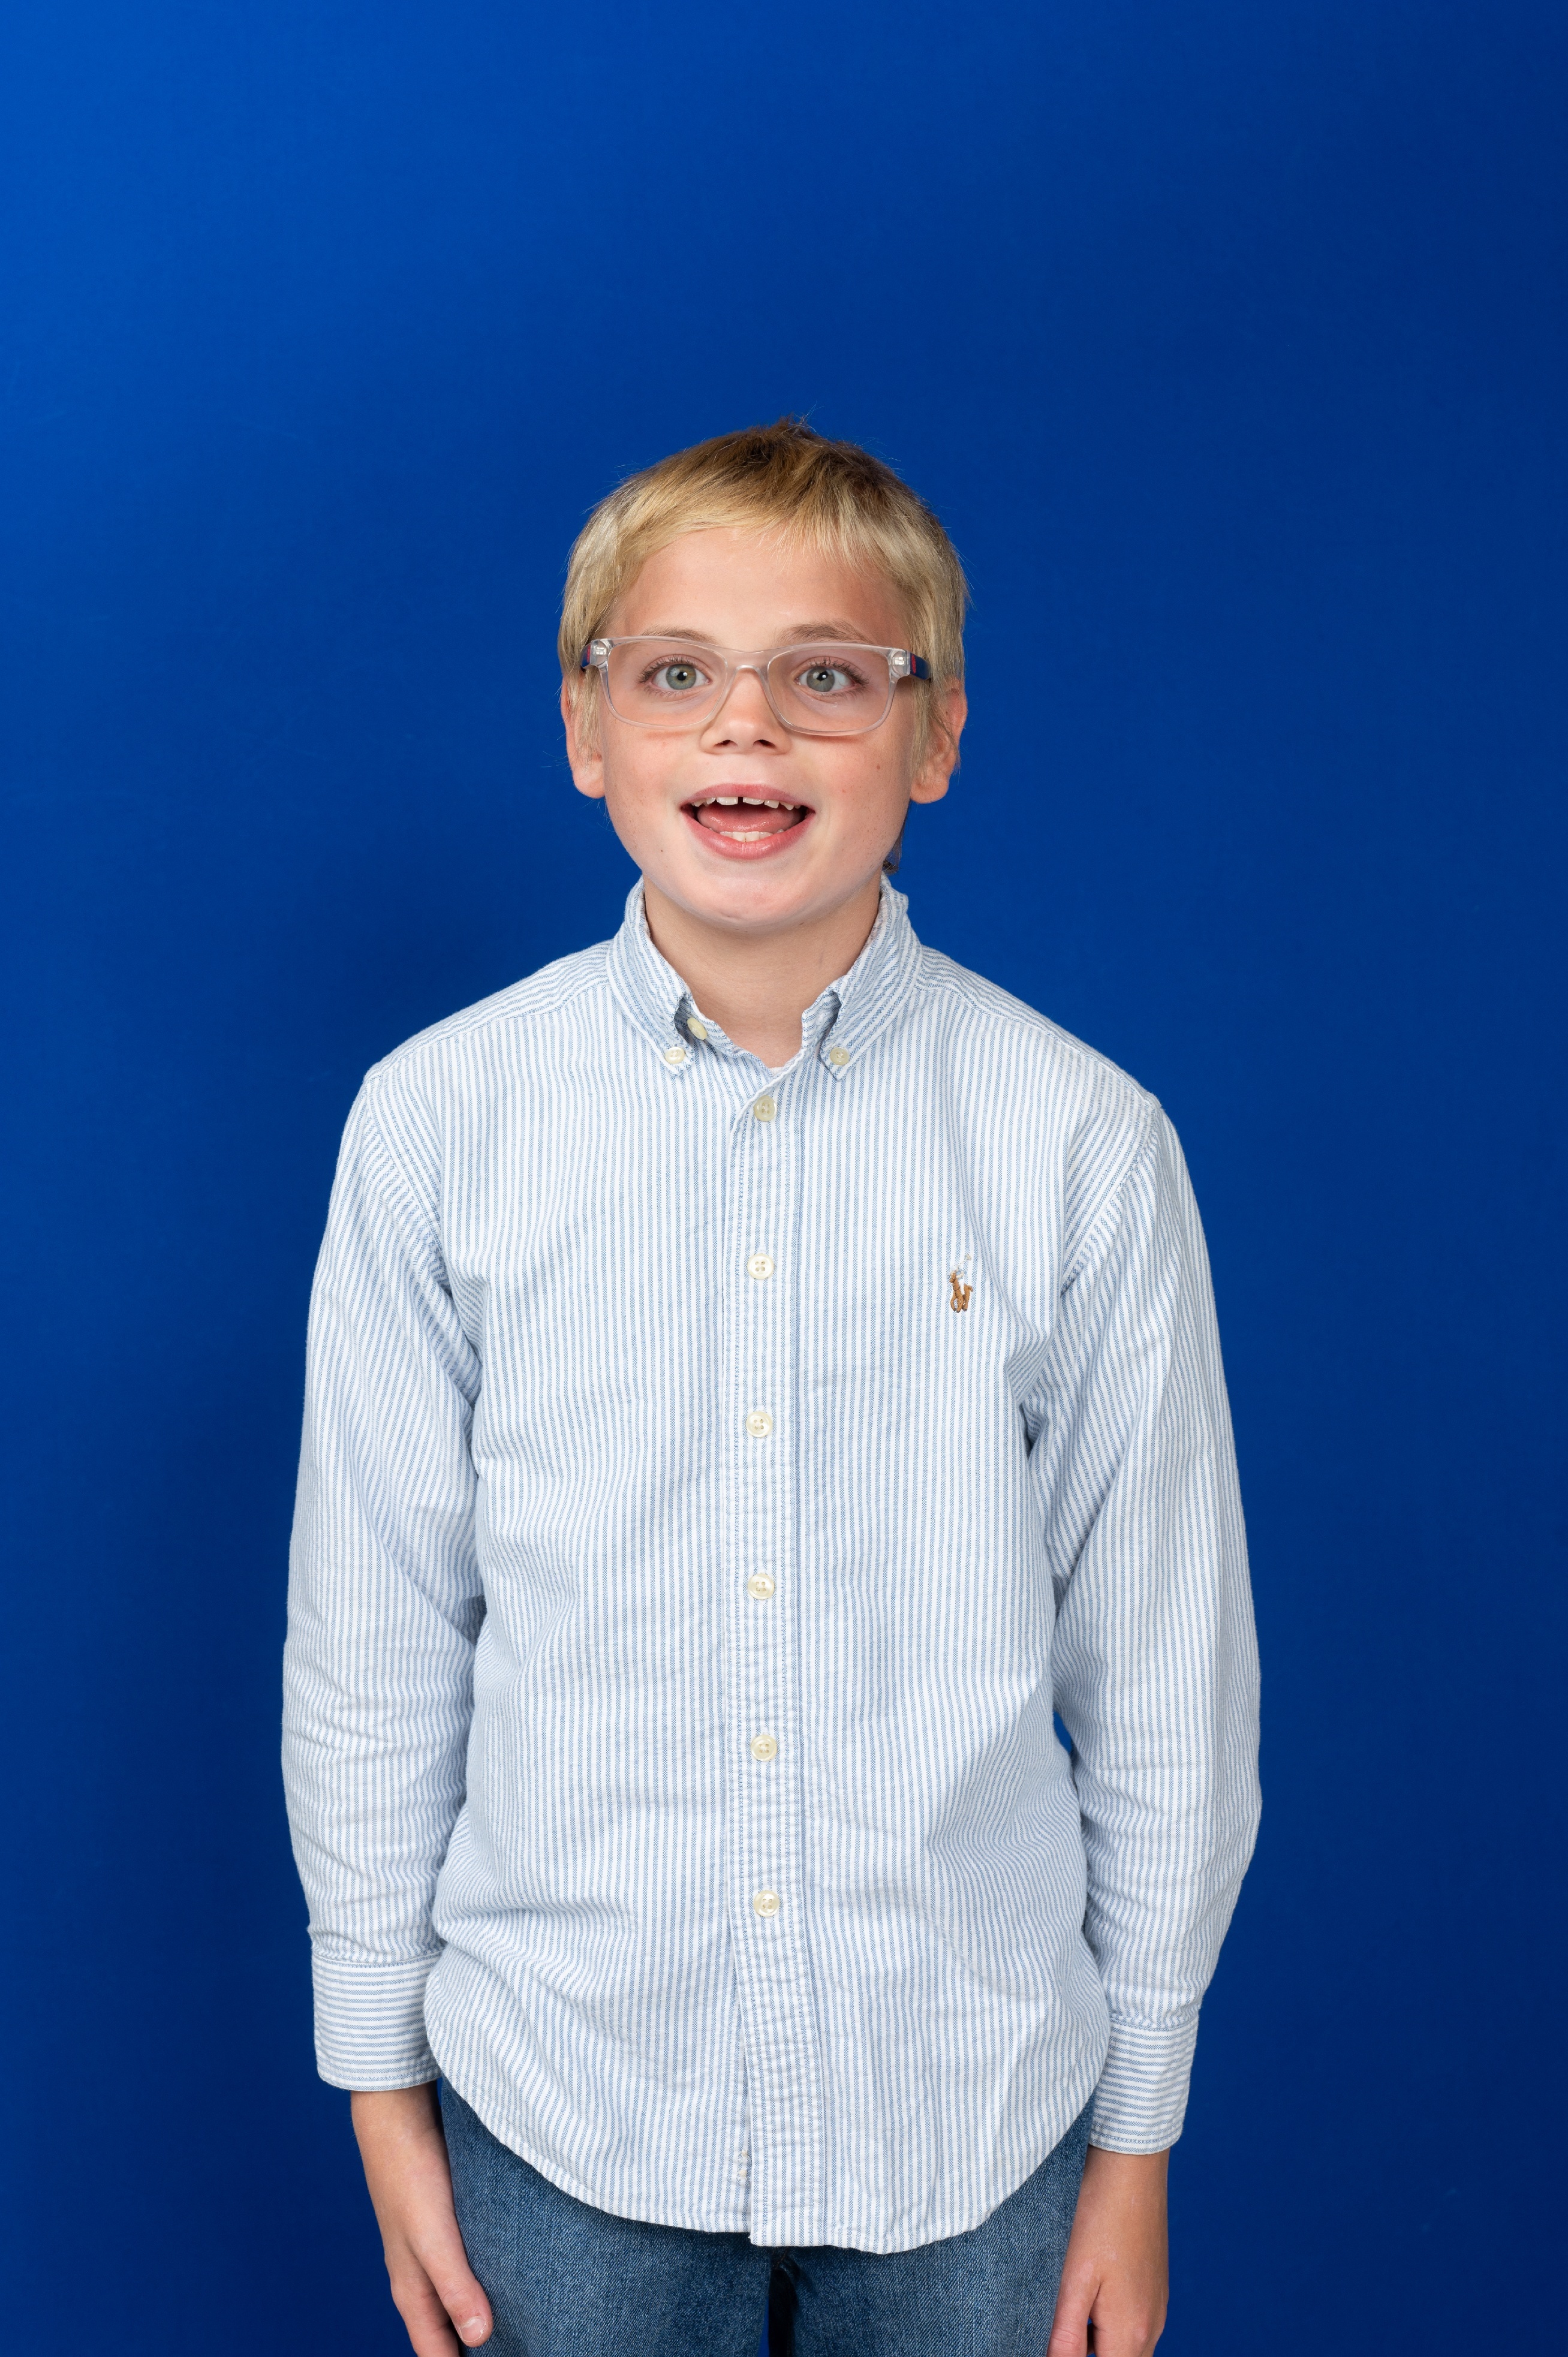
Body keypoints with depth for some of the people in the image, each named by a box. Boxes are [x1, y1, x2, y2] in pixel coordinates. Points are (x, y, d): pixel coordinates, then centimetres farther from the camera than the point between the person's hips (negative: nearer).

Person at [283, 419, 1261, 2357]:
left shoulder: (1084, 1145, -10)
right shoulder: (437, 1122, -8)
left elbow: (1165, 1669, -3)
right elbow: (373, 1645, -1)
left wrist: (1139, 2129, 3)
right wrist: (380, 2078, 4)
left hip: (969, 2115, 0)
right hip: (563, 2098, 1)